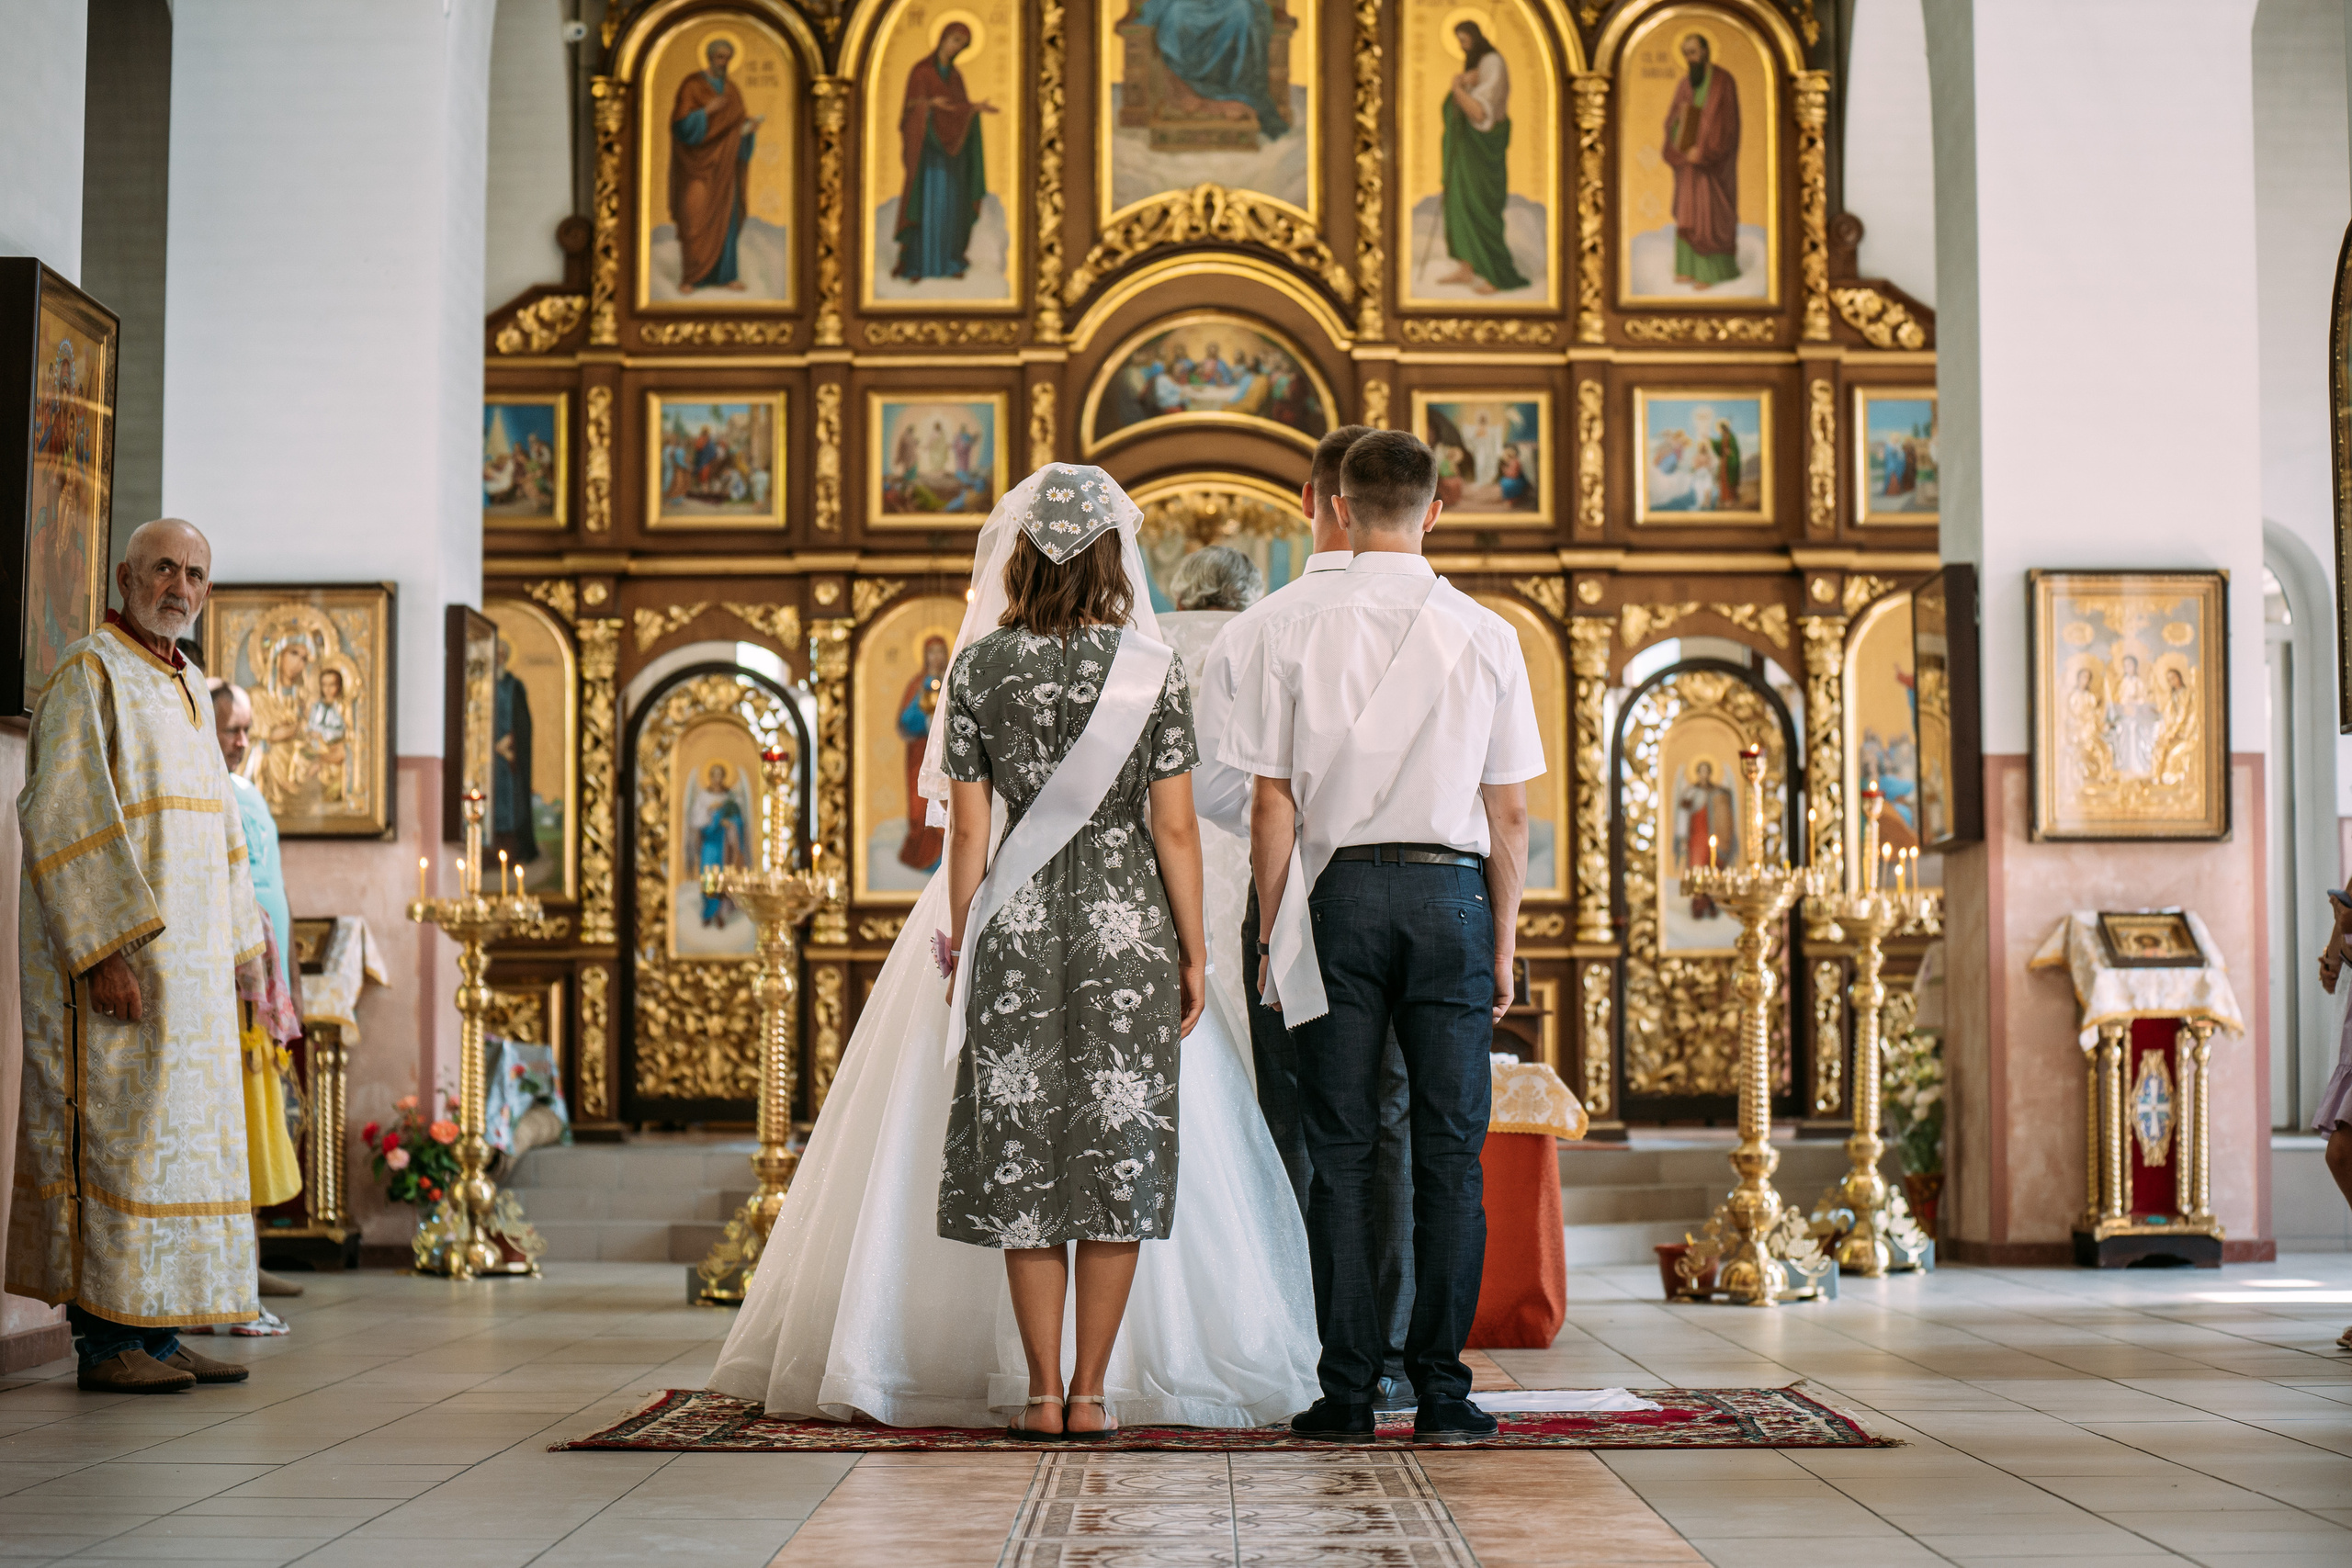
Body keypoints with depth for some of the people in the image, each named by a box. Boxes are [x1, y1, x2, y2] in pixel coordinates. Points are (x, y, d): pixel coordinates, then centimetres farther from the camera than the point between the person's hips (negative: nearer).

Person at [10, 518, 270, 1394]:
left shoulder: (185, 693, 18)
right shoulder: (89, 676, -8)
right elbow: (58, 820, -17)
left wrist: (233, 950, 18)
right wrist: (105, 951, -23)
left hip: (185, 963, 9)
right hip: (113, 951, -9)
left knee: (178, 1138, 7)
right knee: (116, 1137, -8)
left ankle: (156, 1335, 11)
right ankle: (105, 1343, -4)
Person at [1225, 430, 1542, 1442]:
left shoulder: (1295, 628, -1)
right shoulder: (1484, 635, 2)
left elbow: (1273, 802, -1)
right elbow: (1509, 812, 3)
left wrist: (1274, 933, 6)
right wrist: (1503, 941, 11)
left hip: (1339, 889, 0)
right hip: (1451, 888, 0)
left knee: (1340, 1149, 3)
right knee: (1449, 1148, 3)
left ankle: (1346, 1391, 4)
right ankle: (1440, 1389, 3)